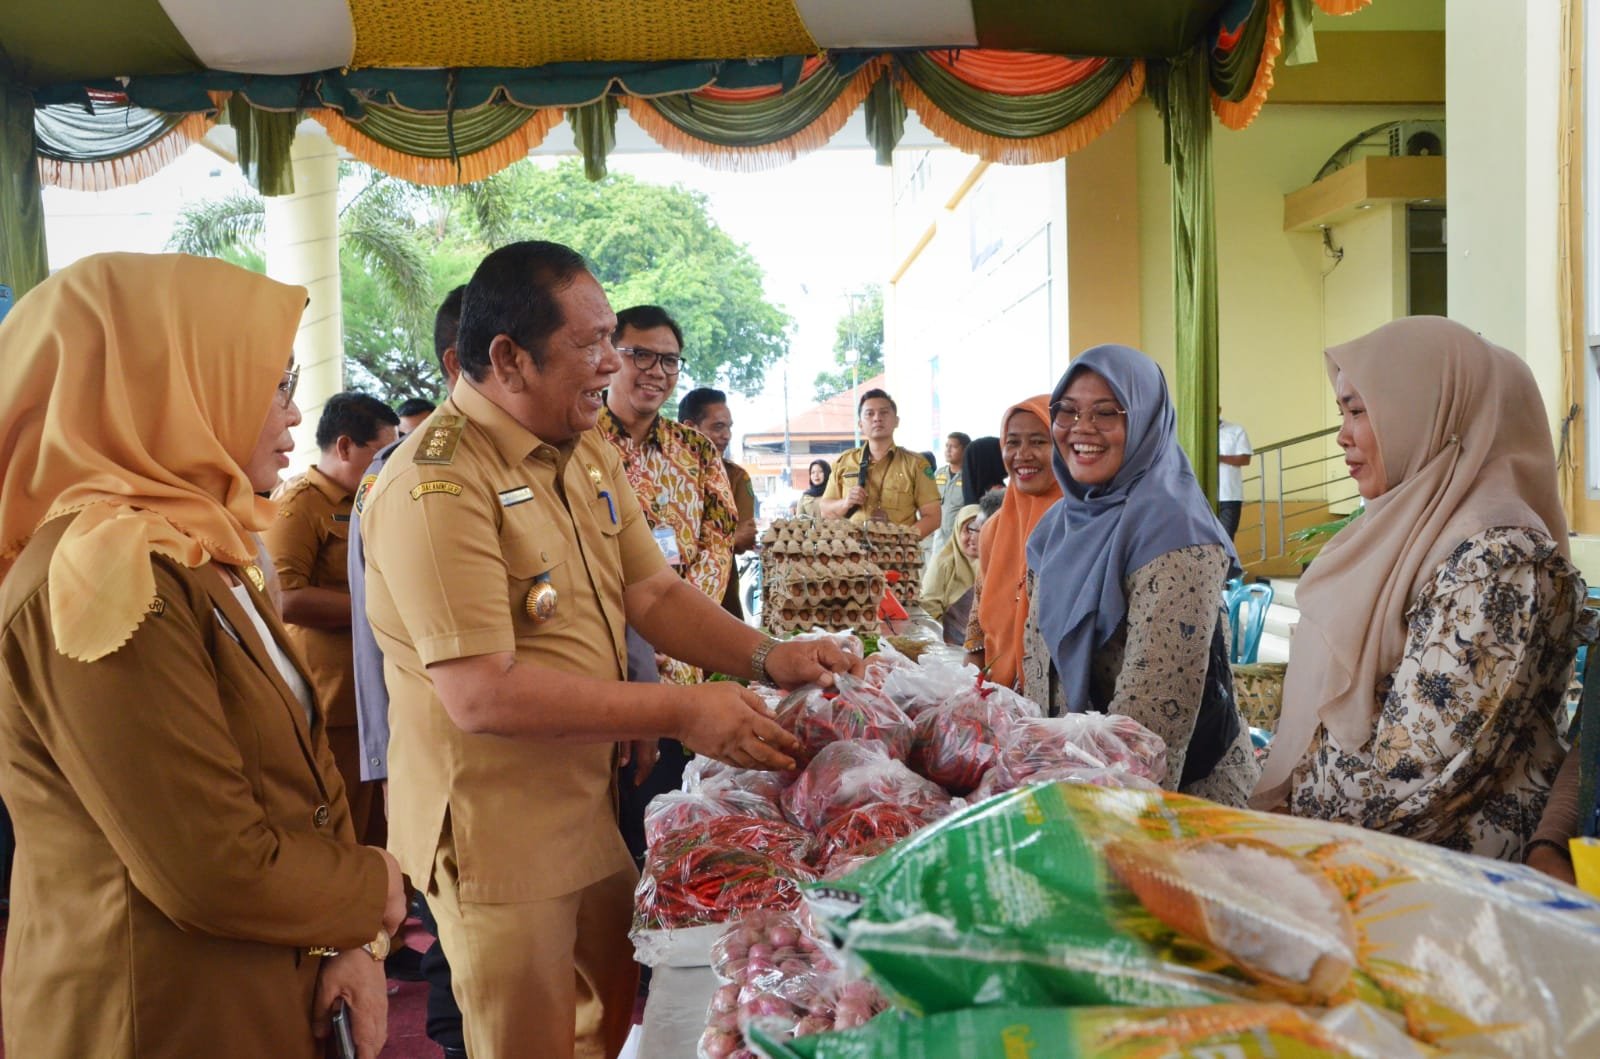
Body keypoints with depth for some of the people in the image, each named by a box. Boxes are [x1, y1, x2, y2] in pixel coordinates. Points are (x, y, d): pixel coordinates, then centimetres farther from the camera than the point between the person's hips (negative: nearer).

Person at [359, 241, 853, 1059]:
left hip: (588, 804, 8)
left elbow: (653, 593, 6)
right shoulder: (435, 487, -24)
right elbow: (483, 695, -29)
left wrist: (767, 659, -10)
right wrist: (679, 712, -27)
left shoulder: (587, 449, 4)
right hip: (495, 832, -8)